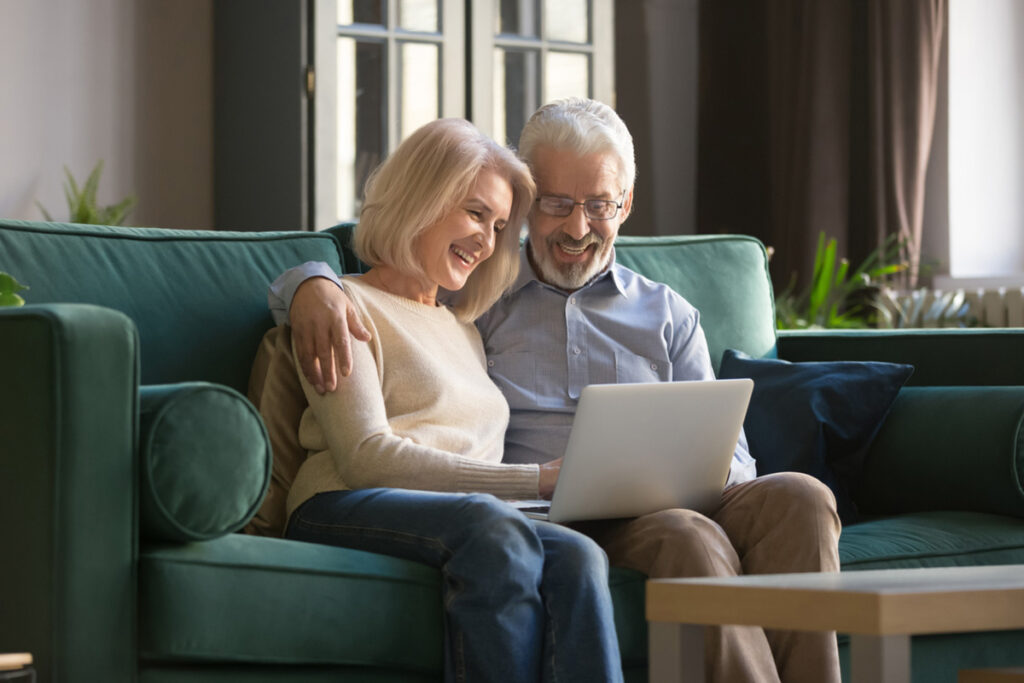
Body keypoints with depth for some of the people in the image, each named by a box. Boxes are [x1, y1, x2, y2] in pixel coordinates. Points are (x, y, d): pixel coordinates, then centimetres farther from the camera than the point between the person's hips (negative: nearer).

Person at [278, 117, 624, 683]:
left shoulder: (464, 330, 36)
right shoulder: (347, 307, 12)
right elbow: (365, 456, -5)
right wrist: (536, 480, -10)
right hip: (347, 510, -5)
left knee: (575, 557, -31)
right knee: (490, 525, -39)